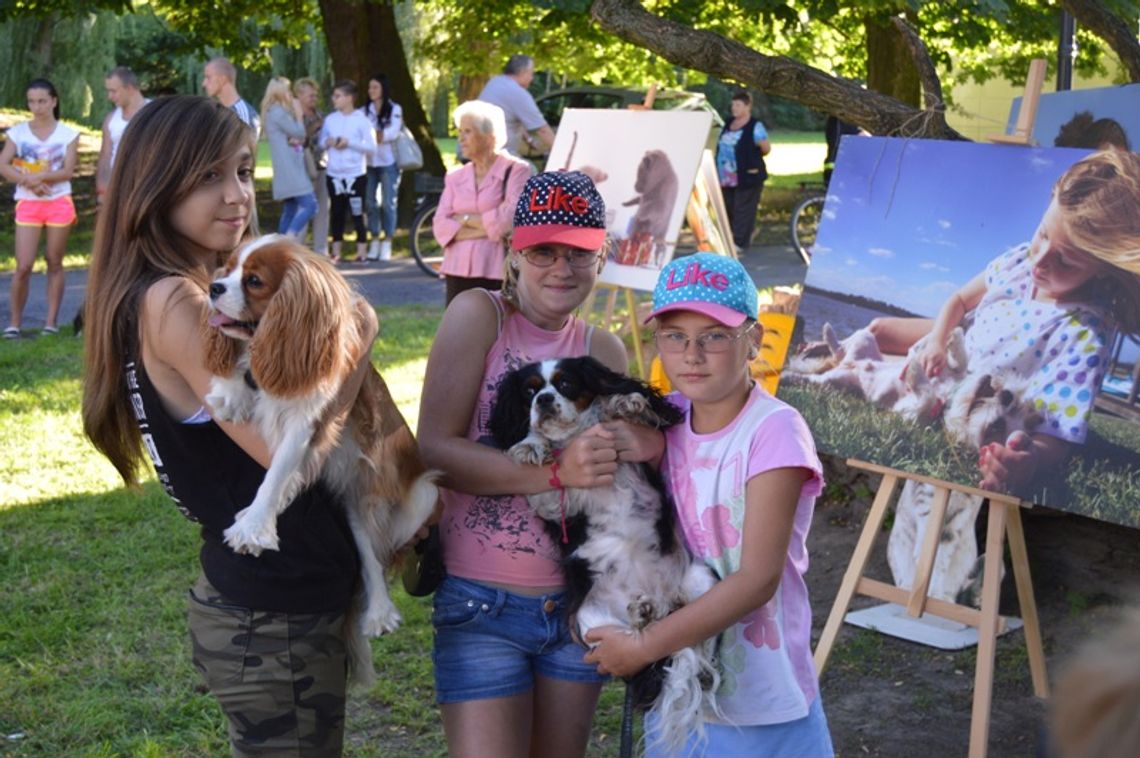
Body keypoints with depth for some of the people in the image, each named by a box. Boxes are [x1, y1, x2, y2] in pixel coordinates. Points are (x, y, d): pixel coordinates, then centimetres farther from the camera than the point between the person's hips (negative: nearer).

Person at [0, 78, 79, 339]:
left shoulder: (68, 134, 0)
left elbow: (68, 171, -8)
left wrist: (40, 176, -23)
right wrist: (28, 182, -21)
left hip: (59, 204, 0)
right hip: (28, 204, 0)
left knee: (55, 263, 6)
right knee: (24, 266, -6)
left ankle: (52, 321, 11)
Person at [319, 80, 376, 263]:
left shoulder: (361, 120, -4)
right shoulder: (330, 119, 8)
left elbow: (371, 147, -7)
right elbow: (321, 141, 12)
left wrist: (349, 143, -17)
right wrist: (327, 142, -10)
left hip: (355, 174, -4)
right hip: (334, 174, 4)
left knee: (357, 213, -1)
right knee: (336, 213, 8)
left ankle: (361, 251, 5)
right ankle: (336, 251, 16)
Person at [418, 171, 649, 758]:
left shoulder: (604, 351, 5)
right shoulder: (479, 314, -8)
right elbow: (433, 450, -17)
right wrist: (556, 471, -26)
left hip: (578, 600, 5)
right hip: (484, 602, -5)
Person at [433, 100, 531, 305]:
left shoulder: (516, 170, 1)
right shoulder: (455, 177, 15)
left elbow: (511, 217, -12)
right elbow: (440, 225, 5)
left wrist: (466, 219, 0)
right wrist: (482, 229, -9)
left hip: (498, 272, -5)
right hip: (458, 271, 5)